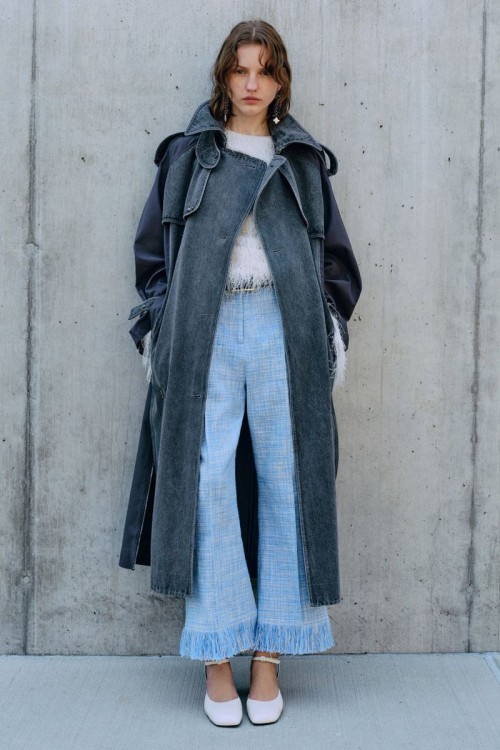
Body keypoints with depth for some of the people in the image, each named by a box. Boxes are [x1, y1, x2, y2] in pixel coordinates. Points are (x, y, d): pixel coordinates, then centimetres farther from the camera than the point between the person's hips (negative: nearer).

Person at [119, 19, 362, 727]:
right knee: (208, 485, -8)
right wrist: (158, 330, 3)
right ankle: (217, 658, -1)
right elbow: (153, 251, 13)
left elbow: (335, 257, 17)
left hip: (286, 333, 1)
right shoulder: (186, 155, 16)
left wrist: (331, 333, 6)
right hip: (204, 331, -1)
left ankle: (268, 658, 6)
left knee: (285, 485, -2)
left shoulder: (304, 160, 18)